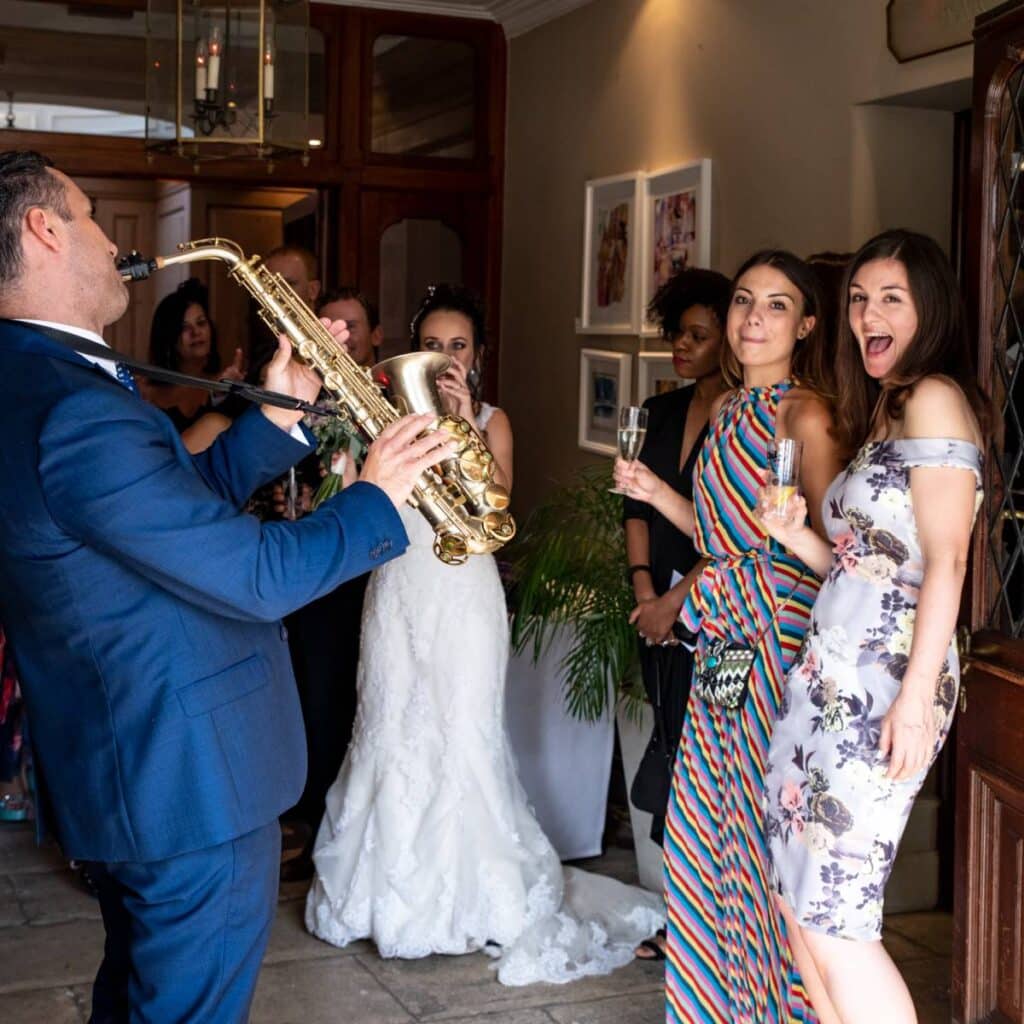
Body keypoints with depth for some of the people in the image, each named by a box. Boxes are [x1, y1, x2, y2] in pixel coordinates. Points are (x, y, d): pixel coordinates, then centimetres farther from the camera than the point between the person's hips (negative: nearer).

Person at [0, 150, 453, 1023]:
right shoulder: (75, 409, -27)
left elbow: (185, 506, 10)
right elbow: (259, 577, -26)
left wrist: (277, 417, 5)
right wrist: (377, 498, -11)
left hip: (119, 762, 10)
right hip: (192, 779, -10)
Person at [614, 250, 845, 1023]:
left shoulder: (804, 412, -11)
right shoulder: (727, 408, 13)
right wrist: (655, 492, 7)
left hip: (780, 639, -8)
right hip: (726, 642, 8)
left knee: (768, 826, 0)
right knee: (710, 825, 13)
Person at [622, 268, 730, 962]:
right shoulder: (663, 411, 12)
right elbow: (637, 504, 11)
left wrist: (675, 603, -11)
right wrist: (644, 589, 0)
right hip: (659, 609, 6)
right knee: (672, 741, 9)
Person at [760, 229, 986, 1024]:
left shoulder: (935, 398, -7)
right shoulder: (880, 410, 21)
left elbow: (944, 562, -16)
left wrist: (918, 698, -22)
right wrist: (797, 538, 4)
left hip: (881, 686, -9)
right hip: (831, 680, 9)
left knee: (834, 923, -8)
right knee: (803, 905, 9)